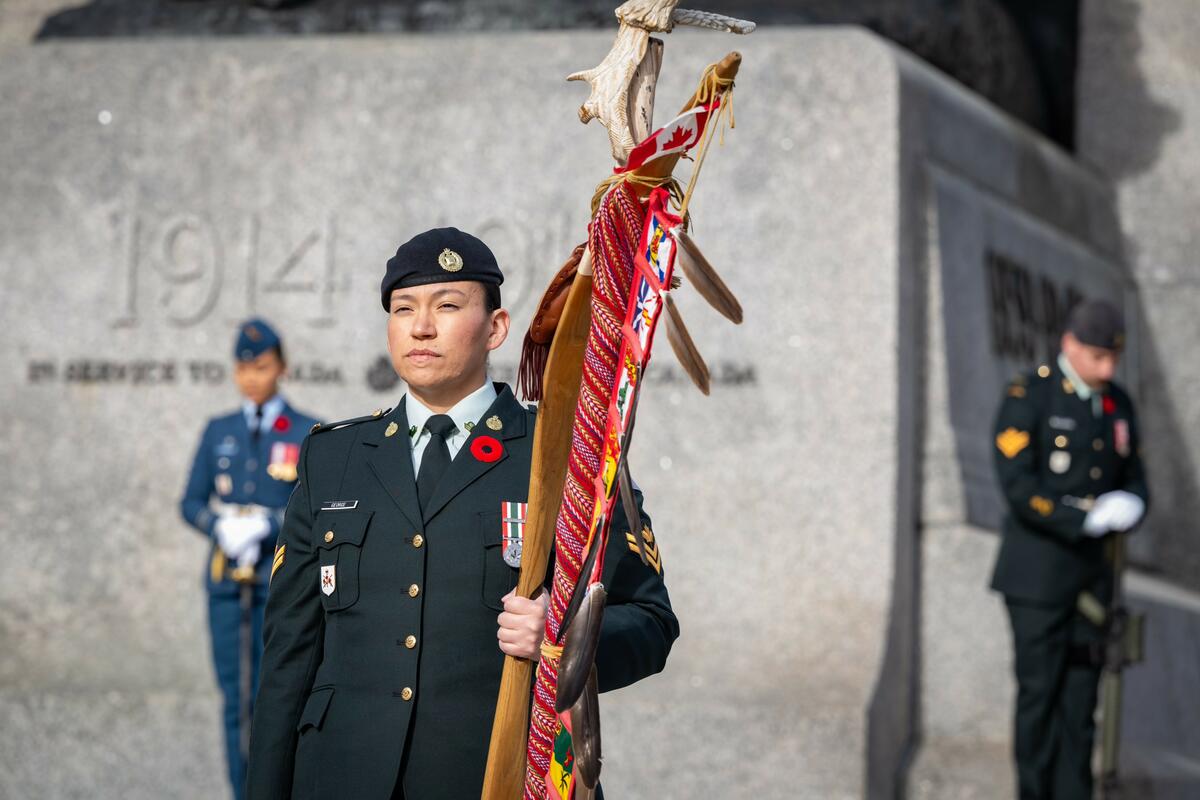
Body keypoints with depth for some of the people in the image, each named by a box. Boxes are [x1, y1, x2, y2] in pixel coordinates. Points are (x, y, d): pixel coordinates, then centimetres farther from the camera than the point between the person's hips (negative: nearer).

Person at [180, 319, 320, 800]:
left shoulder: (308, 435, 2)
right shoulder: (218, 432, 13)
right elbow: (191, 503, 11)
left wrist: (266, 526, -17)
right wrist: (222, 527, -10)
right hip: (227, 581, 4)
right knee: (236, 700, 4)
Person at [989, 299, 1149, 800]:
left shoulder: (1118, 404, 10)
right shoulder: (1026, 398, -10)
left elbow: (1133, 482, 13)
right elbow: (1019, 489, -19)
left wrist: (1130, 507, -11)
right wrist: (1089, 519, -20)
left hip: (1091, 577, 6)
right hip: (1038, 570, -5)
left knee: (1080, 698, 5)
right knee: (1039, 693, -4)